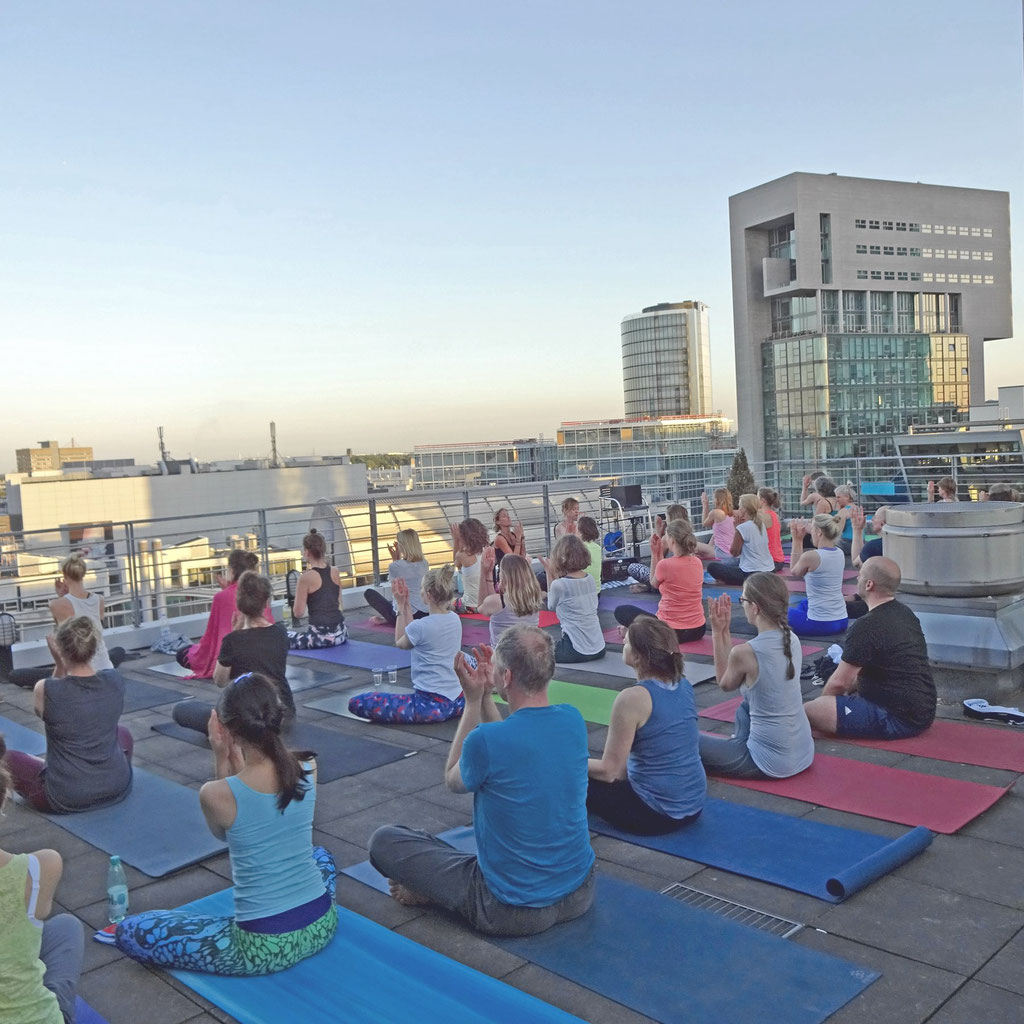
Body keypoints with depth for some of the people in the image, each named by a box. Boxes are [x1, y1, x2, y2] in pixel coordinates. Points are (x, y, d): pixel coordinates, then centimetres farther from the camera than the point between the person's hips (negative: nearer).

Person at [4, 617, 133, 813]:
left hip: (67, 798, -4)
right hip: (117, 787, 4)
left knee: (7, 758, 22)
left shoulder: (45, 690, -19)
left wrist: (60, 665, 8)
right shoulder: (115, 681, -8)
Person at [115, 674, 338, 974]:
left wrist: (221, 757, -5)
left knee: (129, 931, 8)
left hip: (265, 948, -5)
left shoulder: (215, 794, -19)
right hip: (322, 926, 5)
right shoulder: (309, 769, -7)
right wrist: (236, 757, 4)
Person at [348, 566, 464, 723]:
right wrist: (406, 604, 15)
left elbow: (400, 643, 8)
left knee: (356, 703, -10)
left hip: (431, 705, -8)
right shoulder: (455, 619, 3)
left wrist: (401, 606, 12)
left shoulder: (421, 626, -16)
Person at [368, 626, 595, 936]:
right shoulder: (573, 720, -8)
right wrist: (485, 698, 5)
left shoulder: (486, 740, -25)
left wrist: (473, 701, -2)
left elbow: (453, 780, -1)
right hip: (580, 895, 6)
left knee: (383, 840, 1)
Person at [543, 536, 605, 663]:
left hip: (578, 651, -7)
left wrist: (550, 574, 4)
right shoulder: (590, 579, 4)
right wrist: (556, 577, 11)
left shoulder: (558, 585, -15)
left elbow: (552, 606, 5)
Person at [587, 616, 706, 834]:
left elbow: (608, 770, -16)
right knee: (622, 773, 32)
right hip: (694, 806, 7)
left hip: (655, 816, -7)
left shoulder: (632, 699, -23)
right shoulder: (683, 684, -1)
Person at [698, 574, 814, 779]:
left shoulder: (745, 652, -23)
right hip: (803, 752, 7)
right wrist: (724, 631, 8)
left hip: (772, 762, -7)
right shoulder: (792, 640, -1)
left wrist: (717, 632, -1)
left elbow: (725, 684, 0)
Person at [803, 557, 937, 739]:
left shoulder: (867, 627, -19)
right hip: (923, 713, 10)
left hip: (898, 719, -10)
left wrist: (821, 702, 7)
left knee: (808, 710, -17)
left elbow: (839, 682, -11)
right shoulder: (906, 614, 10)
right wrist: (850, 689, 20)